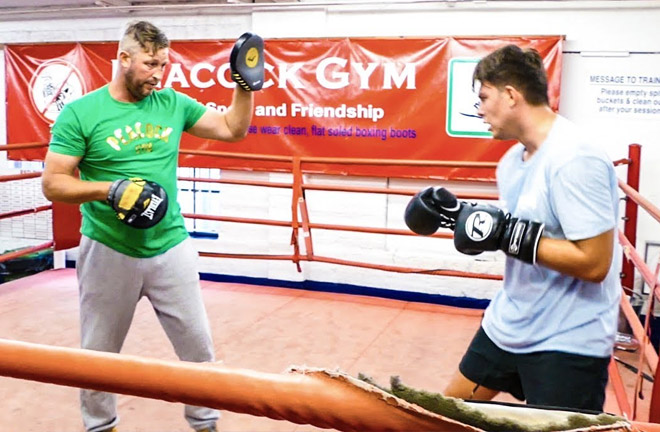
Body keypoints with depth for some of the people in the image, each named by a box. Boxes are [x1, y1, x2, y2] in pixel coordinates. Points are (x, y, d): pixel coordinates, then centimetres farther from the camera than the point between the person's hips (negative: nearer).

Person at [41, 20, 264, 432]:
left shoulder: (173, 103, 2)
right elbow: (53, 183, -9)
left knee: (198, 347, 12)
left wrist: (246, 82, -5)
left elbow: (232, 129, 7)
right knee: (98, 354, 15)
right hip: (108, 253, -2)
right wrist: (109, 189, -24)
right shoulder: (80, 113, -8)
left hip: (171, 249, 3)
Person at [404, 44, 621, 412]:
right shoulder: (515, 157, 3)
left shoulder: (575, 160, -24)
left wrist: (509, 233, -27)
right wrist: (460, 214, 4)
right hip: (507, 326, 9)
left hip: (567, 343, -9)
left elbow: (594, 263, -27)